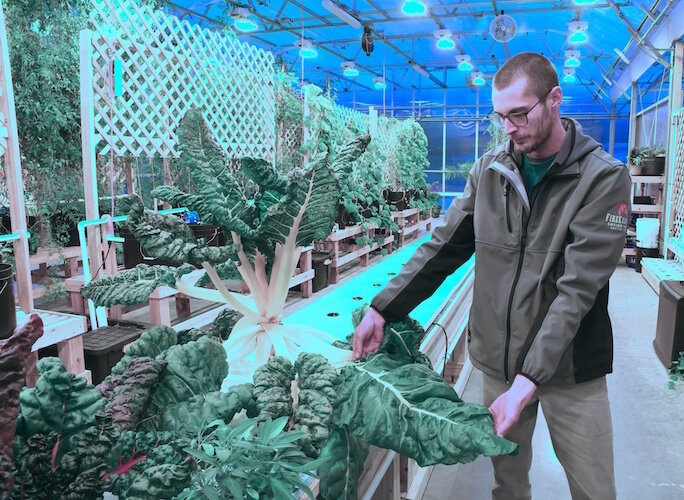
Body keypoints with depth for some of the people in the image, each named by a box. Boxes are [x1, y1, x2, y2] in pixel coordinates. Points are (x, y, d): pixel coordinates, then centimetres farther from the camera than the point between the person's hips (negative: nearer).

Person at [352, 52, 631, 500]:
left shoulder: (603, 178, -12)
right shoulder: (490, 170, 1)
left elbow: (578, 287, -20)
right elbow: (443, 247, 3)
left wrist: (529, 380, -26)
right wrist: (382, 309, -4)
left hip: (570, 369, -2)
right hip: (498, 361, 3)